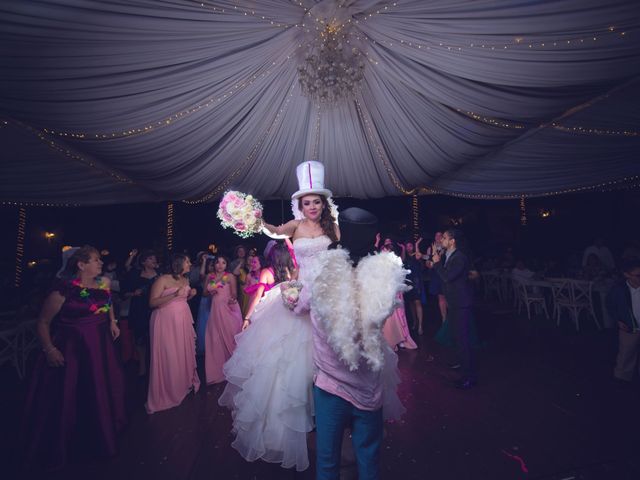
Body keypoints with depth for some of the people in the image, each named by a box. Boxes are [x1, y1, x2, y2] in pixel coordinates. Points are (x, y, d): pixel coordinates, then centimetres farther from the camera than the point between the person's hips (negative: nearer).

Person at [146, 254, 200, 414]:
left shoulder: (185, 279, 8)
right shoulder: (162, 280, -14)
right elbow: (152, 302, -18)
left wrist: (190, 295, 1)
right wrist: (174, 295, -27)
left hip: (183, 320, 6)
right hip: (166, 321, -6)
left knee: (185, 351, 11)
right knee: (168, 356, 2)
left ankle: (186, 382, 29)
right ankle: (166, 392, 20)